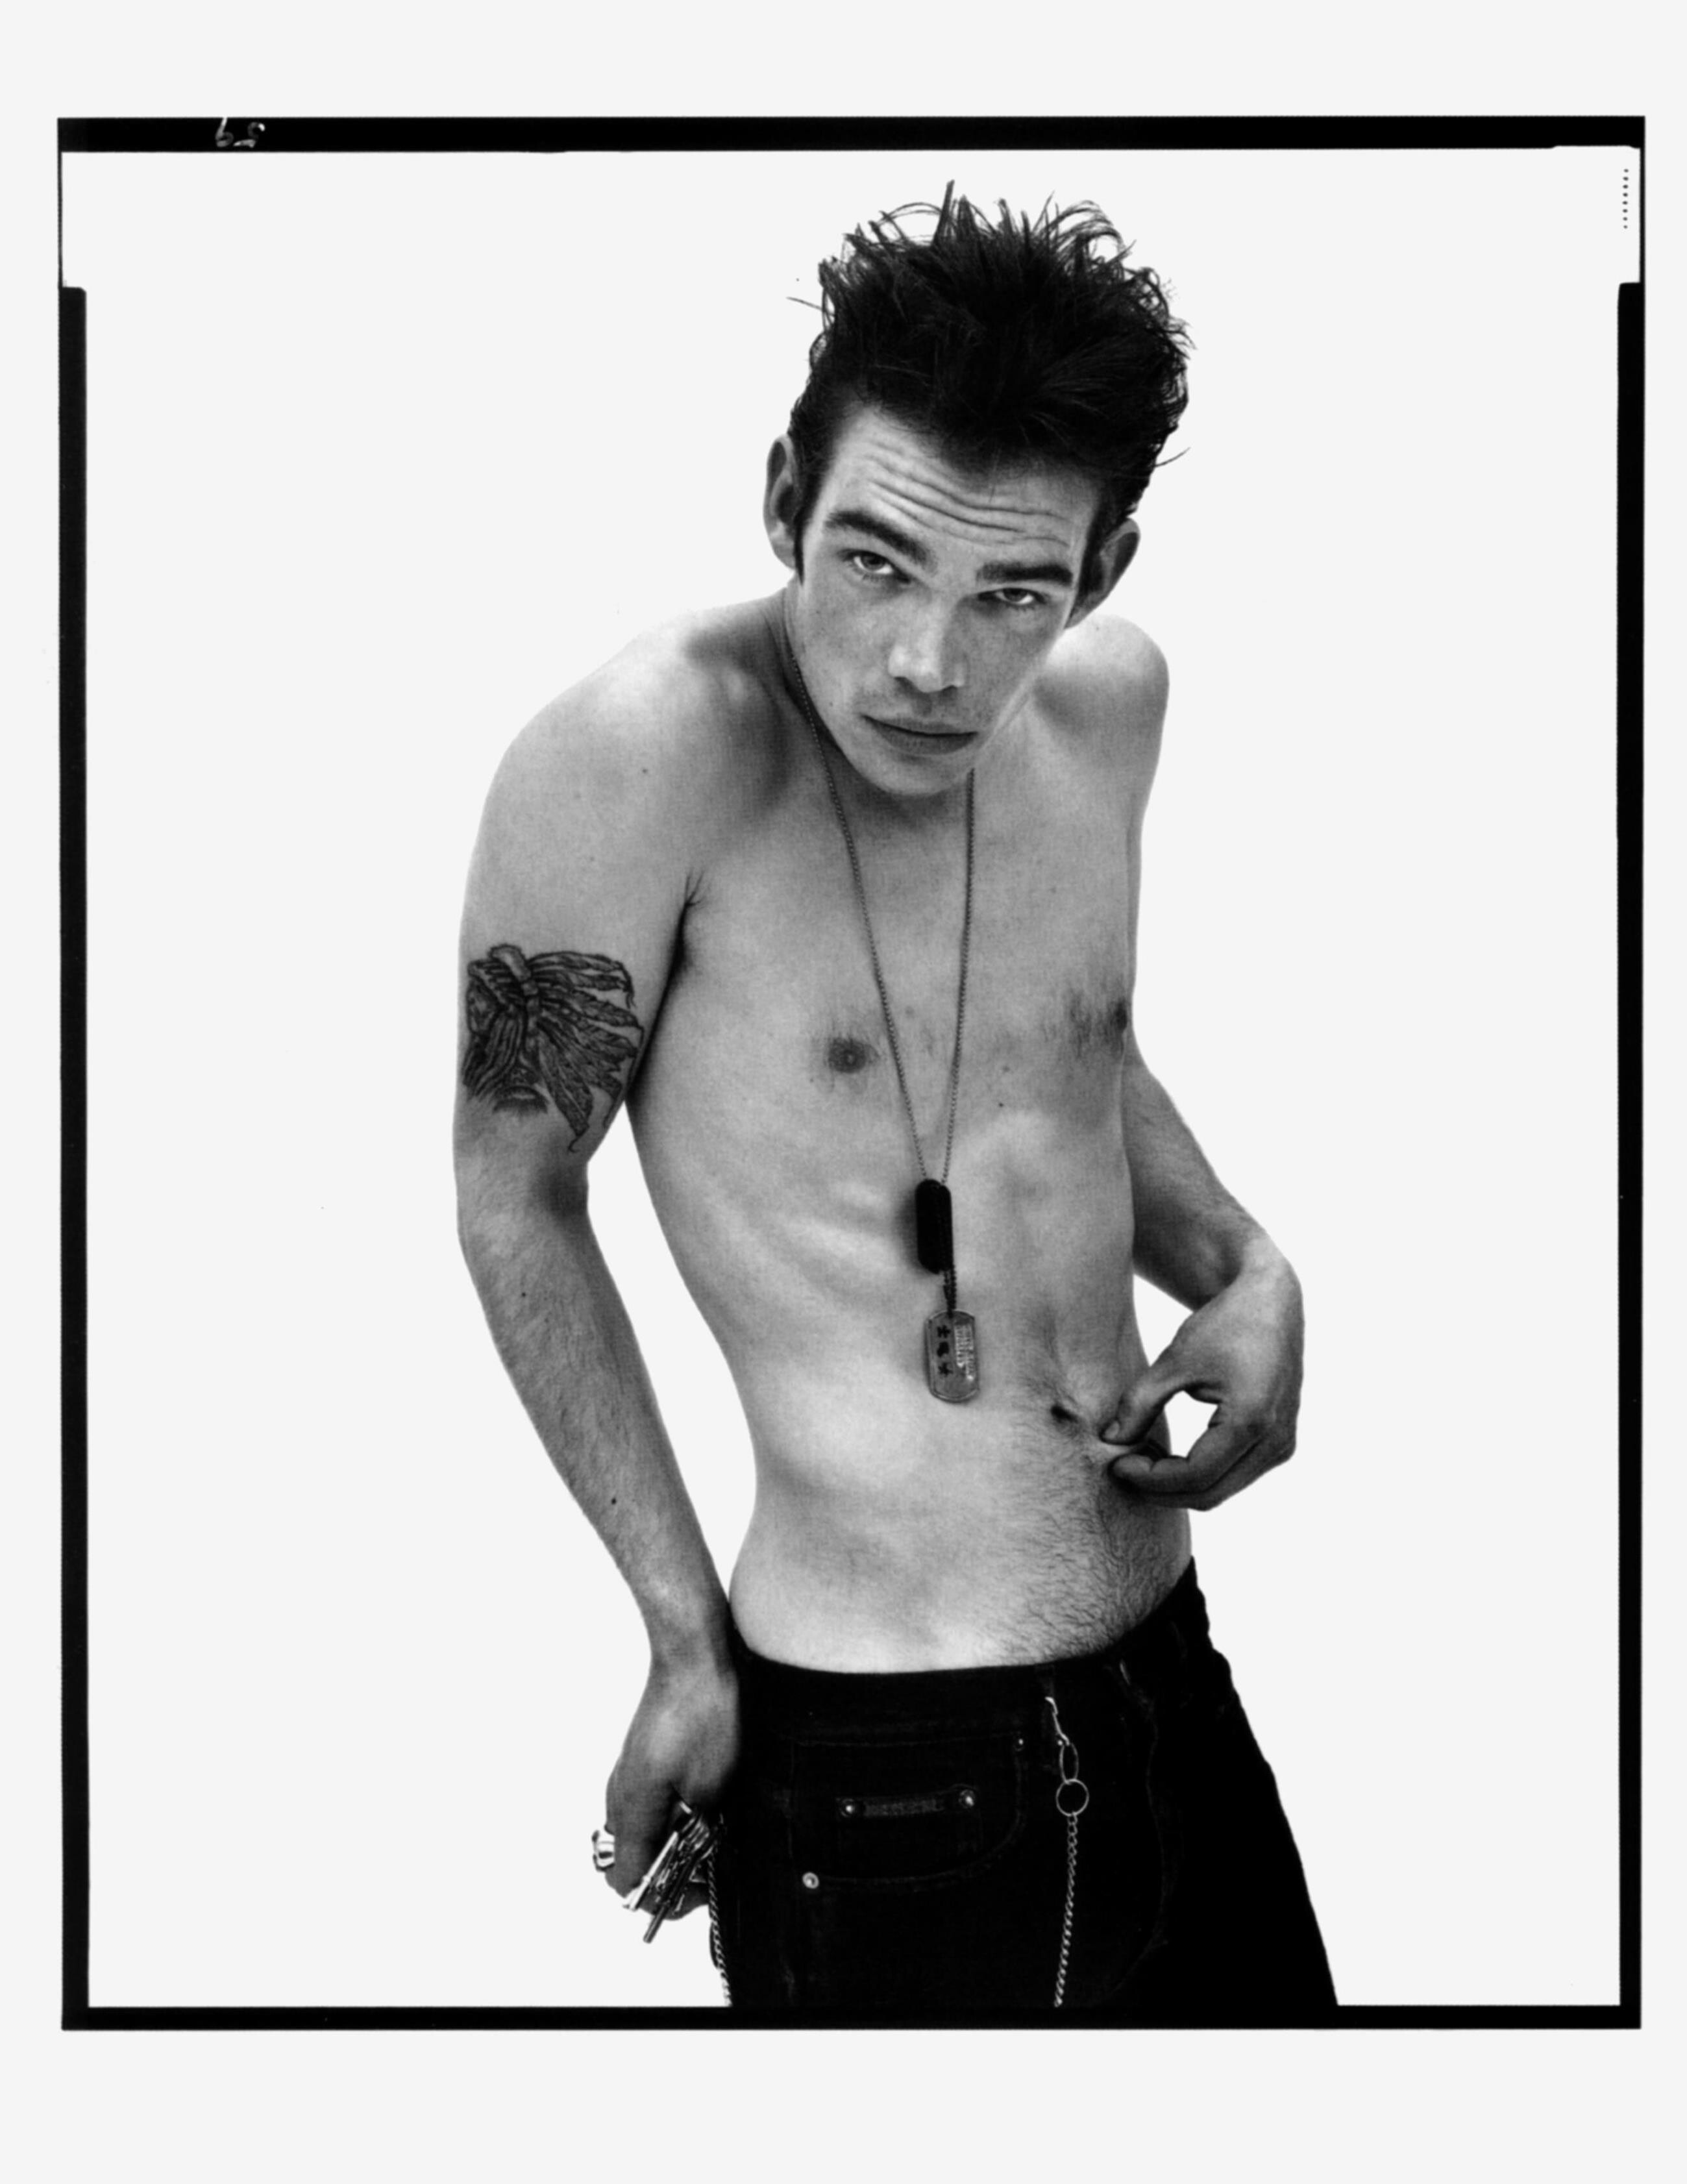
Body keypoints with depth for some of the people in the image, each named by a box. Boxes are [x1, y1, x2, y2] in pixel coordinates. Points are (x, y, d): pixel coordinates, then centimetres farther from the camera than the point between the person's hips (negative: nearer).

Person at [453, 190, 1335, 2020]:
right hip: (882, 1771, -6)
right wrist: (687, 1632, -9)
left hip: (1171, 1684, 7)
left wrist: (1243, 1270, 0)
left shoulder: (1110, 701, 0)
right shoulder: (649, 748, -19)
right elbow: (515, 1199, -9)